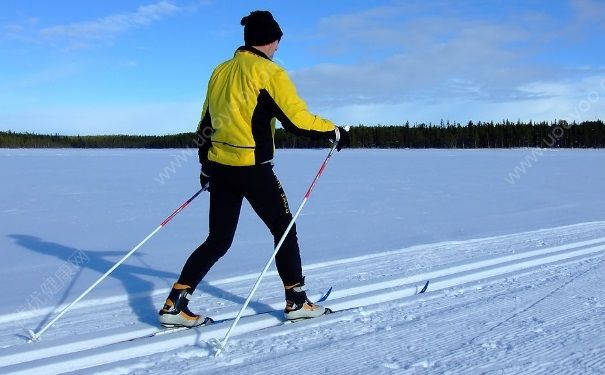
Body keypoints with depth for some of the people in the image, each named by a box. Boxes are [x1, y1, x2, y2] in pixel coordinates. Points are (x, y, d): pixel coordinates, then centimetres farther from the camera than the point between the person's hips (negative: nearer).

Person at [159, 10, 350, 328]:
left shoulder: (220, 71, 12)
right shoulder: (270, 72, -9)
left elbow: (205, 123, 17)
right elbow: (298, 119, -14)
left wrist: (206, 166, 25)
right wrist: (334, 132, 1)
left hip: (218, 167, 7)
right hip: (253, 169, -6)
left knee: (218, 240, 13)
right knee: (284, 230, 12)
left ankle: (174, 304, 8)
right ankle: (296, 302, 18)